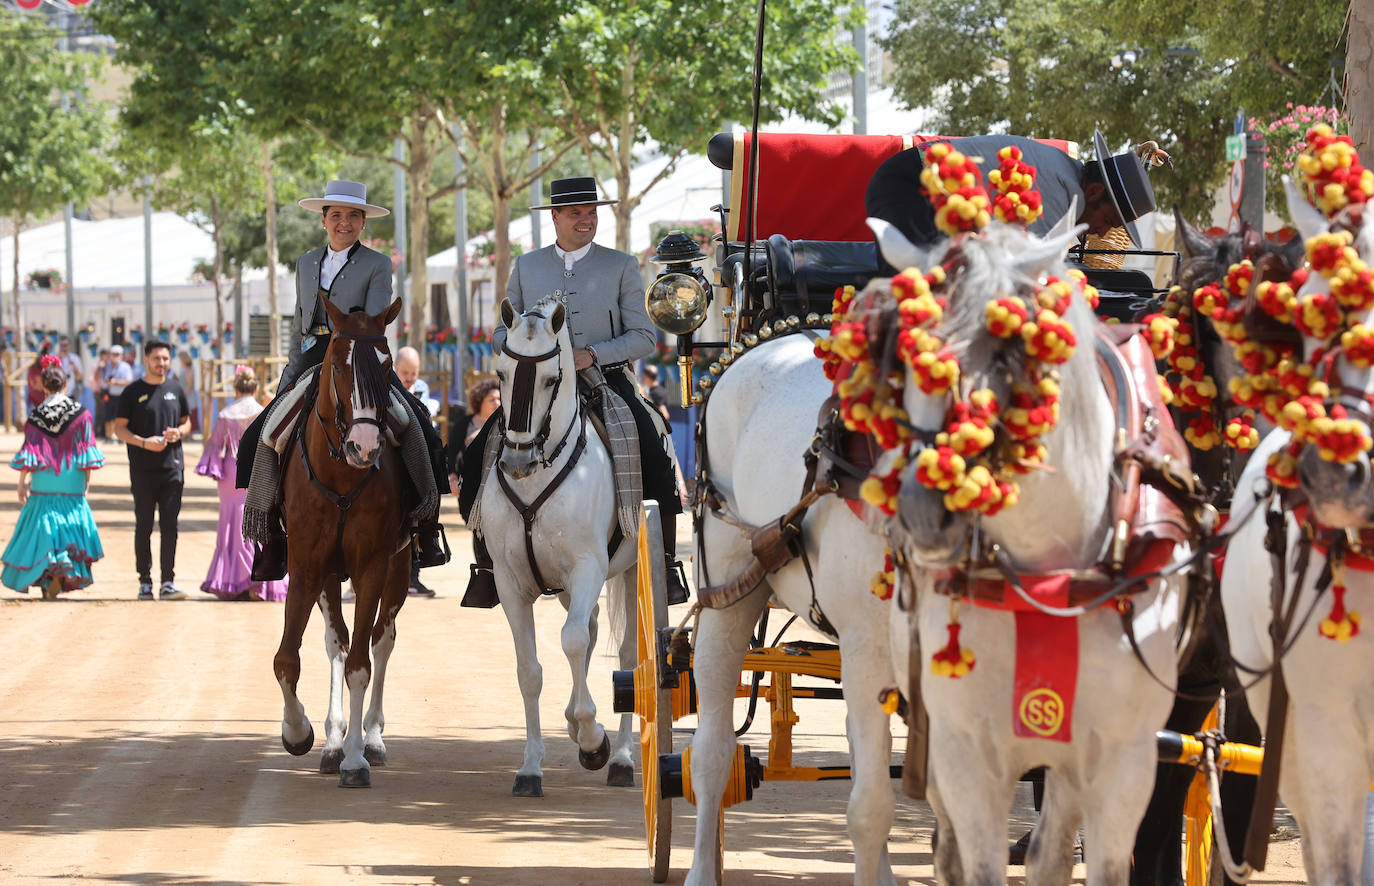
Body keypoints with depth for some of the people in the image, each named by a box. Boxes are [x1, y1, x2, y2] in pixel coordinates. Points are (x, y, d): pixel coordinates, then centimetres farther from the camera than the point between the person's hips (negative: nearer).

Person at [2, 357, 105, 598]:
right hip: (72, 485, 1)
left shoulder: (35, 417, -4)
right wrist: (87, 481, 9)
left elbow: (28, 452, -4)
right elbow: (86, 451, 0)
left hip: (43, 485, -1)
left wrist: (22, 483, 2)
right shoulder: (81, 414, -2)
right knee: (70, 522, 8)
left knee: (43, 523, 6)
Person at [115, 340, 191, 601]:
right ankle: (145, 582, 8)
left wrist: (179, 432, -4)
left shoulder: (175, 390, 11)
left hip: (172, 468, 2)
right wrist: (144, 442, -16)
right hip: (143, 469, -2)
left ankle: (168, 583, -1)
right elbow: (119, 428, 0)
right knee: (144, 527, 1)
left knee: (169, 526, -2)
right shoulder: (133, 392, 1)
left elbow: (187, 421, 20)